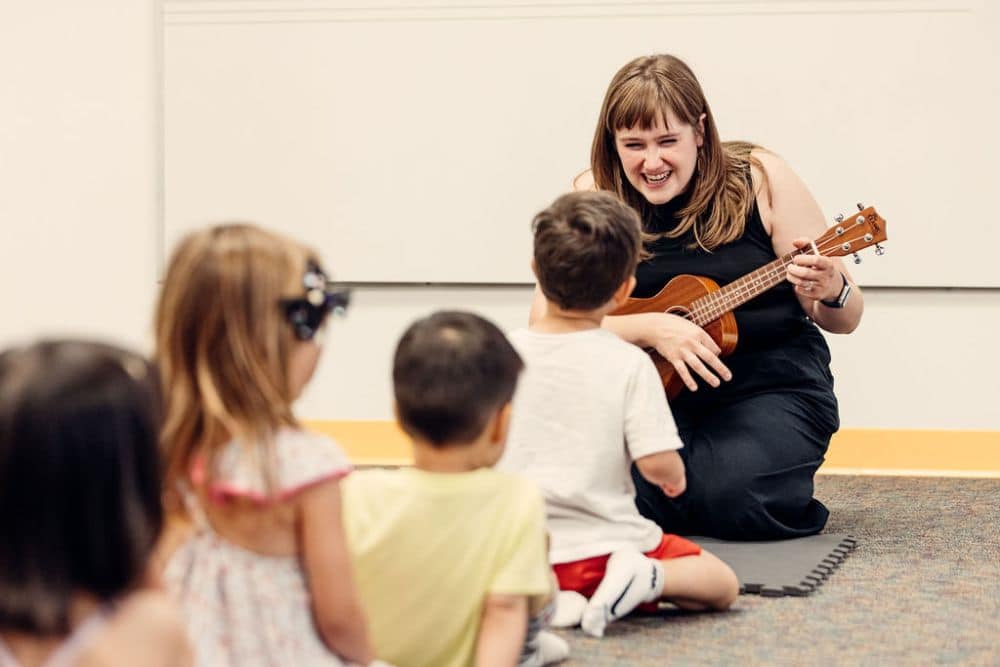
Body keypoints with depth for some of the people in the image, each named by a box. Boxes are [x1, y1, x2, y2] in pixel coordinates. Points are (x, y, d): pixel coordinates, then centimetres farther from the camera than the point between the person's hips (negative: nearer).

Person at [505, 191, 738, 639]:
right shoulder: (629, 365, -12)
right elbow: (659, 464, -16)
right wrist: (674, 479, 8)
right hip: (601, 546, -3)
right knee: (722, 584, 11)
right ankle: (646, 577, -16)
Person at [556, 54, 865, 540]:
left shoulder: (761, 180, -6)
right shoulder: (594, 199, -4)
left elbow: (845, 319, -3)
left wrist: (831, 292, -27)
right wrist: (651, 328, -25)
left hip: (771, 386, -1)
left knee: (732, 494, -28)